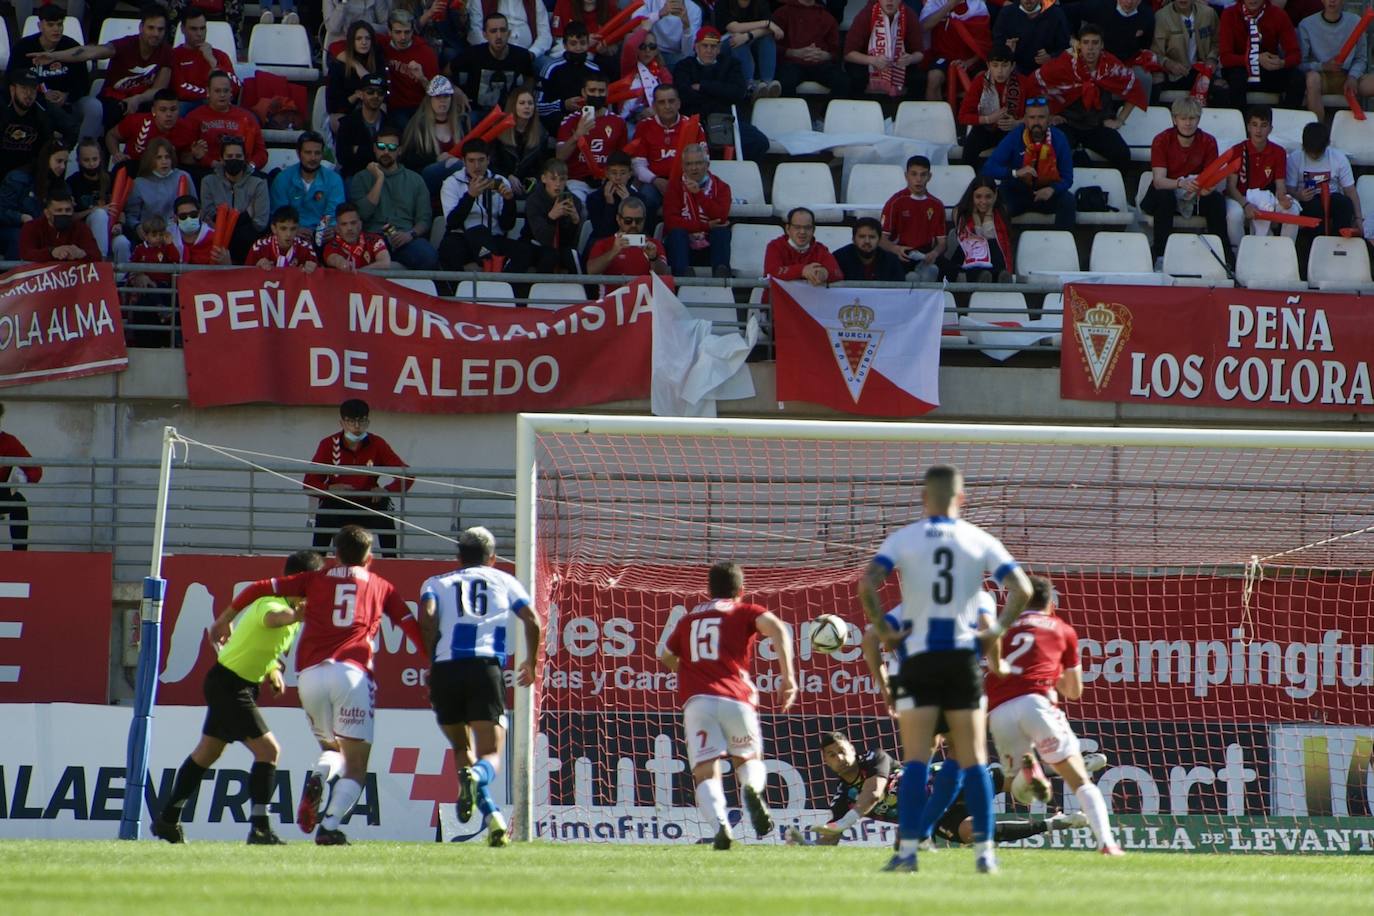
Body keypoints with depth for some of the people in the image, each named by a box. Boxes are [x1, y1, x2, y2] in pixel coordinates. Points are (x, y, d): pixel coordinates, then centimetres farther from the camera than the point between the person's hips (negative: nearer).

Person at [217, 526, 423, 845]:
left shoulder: (315, 579, 20)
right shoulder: (380, 587, 19)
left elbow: (261, 588, 15)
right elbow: (412, 627, 12)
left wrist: (224, 618, 26)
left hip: (310, 674, 2)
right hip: (352, 672, -2)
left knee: (331, 746, 24)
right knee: (356, 764, 1)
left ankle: (317, 778, -10)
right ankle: (330, 825, -21)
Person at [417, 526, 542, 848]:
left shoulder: (437, 583, 21)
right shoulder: (505, 582, 22)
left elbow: (427, 617, -1)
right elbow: (532, 621, 10)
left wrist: (432, 658, 9)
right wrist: (532, 663, 25)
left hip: (445, 670, 1)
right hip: (485, 668, -1)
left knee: (462, 748, 19)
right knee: (491, 755, -3)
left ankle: (491, 816, -2)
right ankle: (476, 776, -41)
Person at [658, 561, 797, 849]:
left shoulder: (689, 619, 26)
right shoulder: (745, 612, 16)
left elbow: (666, 656, 40)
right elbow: (777, 628, -5)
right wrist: (788, 677, -7)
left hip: (697, 702, 1)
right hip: (736, 700, -1)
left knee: (706, 774, -4)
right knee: (748, 758, 20)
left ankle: (720, 823, -33)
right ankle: (752, 788, -16)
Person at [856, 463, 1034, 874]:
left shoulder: (902, 539, 1)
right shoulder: (980, 541, 4)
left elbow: (867, 584, -13)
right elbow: (1021, 589, -4)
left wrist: (883, 628, -2)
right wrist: (998, 628, 6)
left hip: (919, 657, -1)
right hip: (963, 657, 1)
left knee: (915, 760, 0)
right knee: (973, 760, 5)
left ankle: (908, 849, -8)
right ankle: (984, 851, 2)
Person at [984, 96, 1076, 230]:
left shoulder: (1058, 139, -8)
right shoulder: (1013, 138, -12)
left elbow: (1067, 178, -6)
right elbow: (988, 169, -19)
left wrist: (1052, 189, -28)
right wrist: (1015, 173, -35)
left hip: (1046, 194, 1)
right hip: (1016, 193, -1)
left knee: (1068, 201, -26)